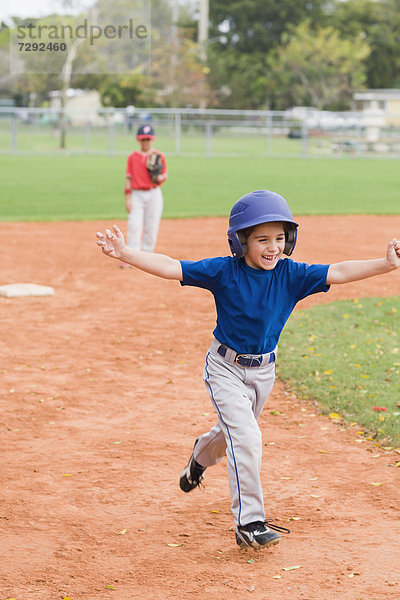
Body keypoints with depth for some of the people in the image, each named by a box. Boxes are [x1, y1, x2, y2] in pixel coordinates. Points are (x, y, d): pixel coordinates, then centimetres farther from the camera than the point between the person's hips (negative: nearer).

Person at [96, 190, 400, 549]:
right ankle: (249, 523, -8)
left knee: (235, 431, 25)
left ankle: (202, 455, 60)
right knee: (247, 438, -16)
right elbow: (171, 268, -22)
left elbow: (337, 272, -22)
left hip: (263, 370, 4)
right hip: (226, 368, -4)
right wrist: (125, 254, -32)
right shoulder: (224, 272, -19)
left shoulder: (290, 275, -13)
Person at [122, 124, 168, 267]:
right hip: (137, 194, 0)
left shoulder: (159, 156, 5)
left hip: (154, 194, 0)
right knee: (134, 225, -10)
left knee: (151, 226, 1)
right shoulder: (132, 157, 6)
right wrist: (127, 198, -3)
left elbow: (165, 173, 9)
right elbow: (128, 178, 4)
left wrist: (161, 177, -16)